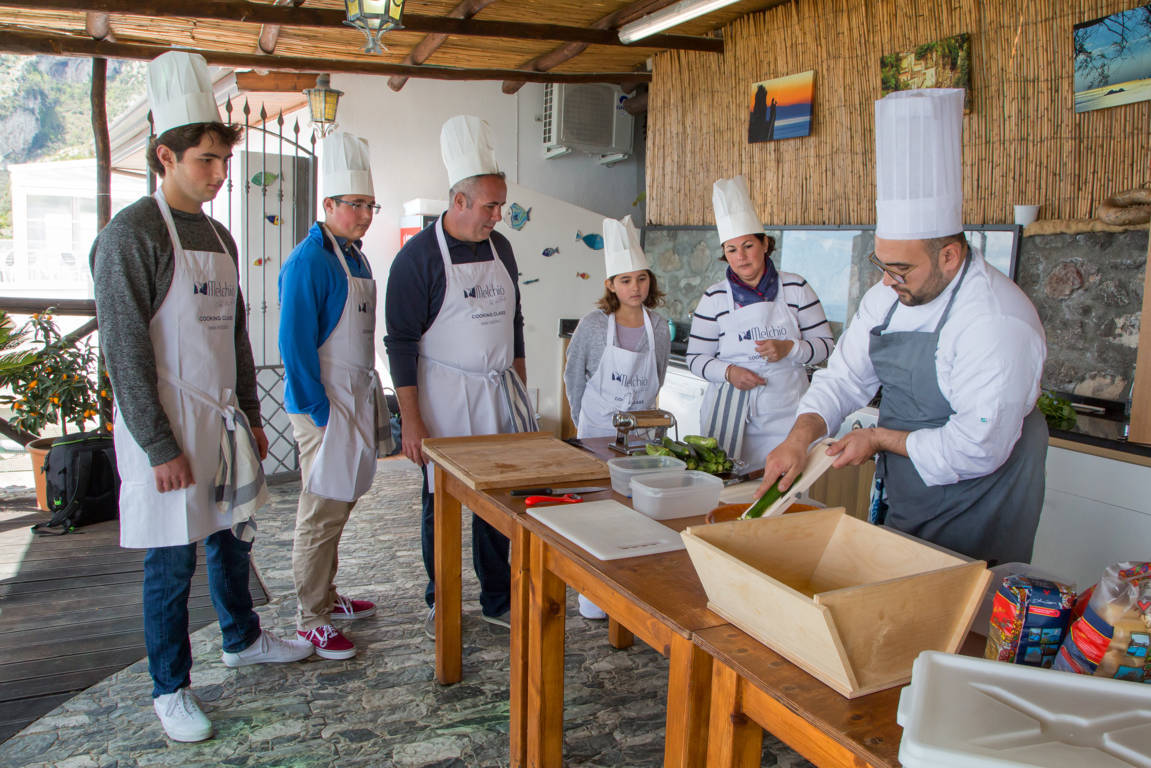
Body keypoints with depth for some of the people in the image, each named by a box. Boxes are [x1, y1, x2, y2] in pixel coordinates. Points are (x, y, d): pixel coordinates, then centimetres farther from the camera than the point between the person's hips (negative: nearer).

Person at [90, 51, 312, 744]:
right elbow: (125, 353, -16)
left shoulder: (219, 236, 11)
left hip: (224, 420, 7)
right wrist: (161, 447, -18)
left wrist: (251, 419, 16)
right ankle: (170, 689, 20)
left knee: (234, 536, 20)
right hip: (168, 427, -7)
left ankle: (243, 639, 40)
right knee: (173, 562, 3)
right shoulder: (132, 235, -13)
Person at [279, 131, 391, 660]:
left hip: (355, 396, 9)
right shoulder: (309, 261, -15)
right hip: (324, 403, -9)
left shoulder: (355, 258, 13)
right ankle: (310, 621, 8)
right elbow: (295, 342, -18)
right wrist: (317, 410, -19)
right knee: (322, 511, -3)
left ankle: (326, 597, 32)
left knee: (338, 505, 18)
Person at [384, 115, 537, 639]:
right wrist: (410, 420, -15)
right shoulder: (419, 255, -11)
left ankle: (498, 600, 25)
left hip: (500, 392, 6)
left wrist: (521, 390, 15)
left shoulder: (499, 247, 8)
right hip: (445, 398, -5)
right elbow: (401, 341, -11)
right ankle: (440, 605, 23)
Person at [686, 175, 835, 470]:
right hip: (729, 413, 0)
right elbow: (696, 358, 7)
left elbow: (826, 345, 6)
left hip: (785, 413, 0)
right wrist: (728, 372, -12)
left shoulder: (795, 288, 4)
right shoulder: (714, 298, 4)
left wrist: (788, 348, -13)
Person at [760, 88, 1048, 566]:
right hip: (905, 508, 7)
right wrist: (800, 438, -17)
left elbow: (977, 449, -26)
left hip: (976, 523, -7)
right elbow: (844, 378, 0)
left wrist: (881, 439, -16)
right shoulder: (888, 296, -2)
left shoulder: (996, 320, -26)